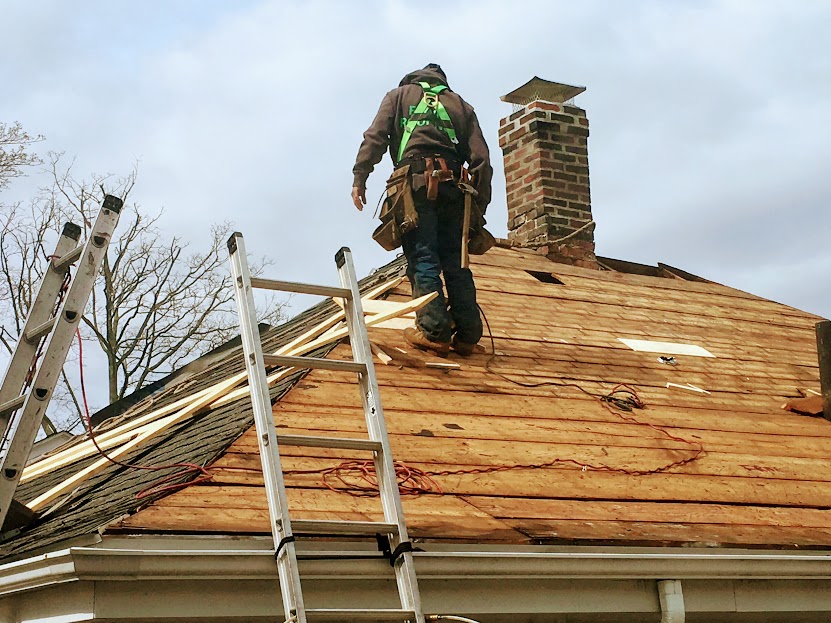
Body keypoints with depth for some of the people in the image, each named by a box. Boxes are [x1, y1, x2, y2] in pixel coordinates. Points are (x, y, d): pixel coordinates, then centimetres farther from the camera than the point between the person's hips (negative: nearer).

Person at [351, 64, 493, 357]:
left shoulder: (400, 95, 22)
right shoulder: (461, 105, 27)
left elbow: (375, 137, 5)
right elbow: (480, 158, 16)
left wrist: (359, 178, 2)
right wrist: (480, 203, 15)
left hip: (416, 182, -3)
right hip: (452, 187, 3)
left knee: (422, 258, -7)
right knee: (455, 261, 5)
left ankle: (434, 331, -15)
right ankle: (467, 334, 2)